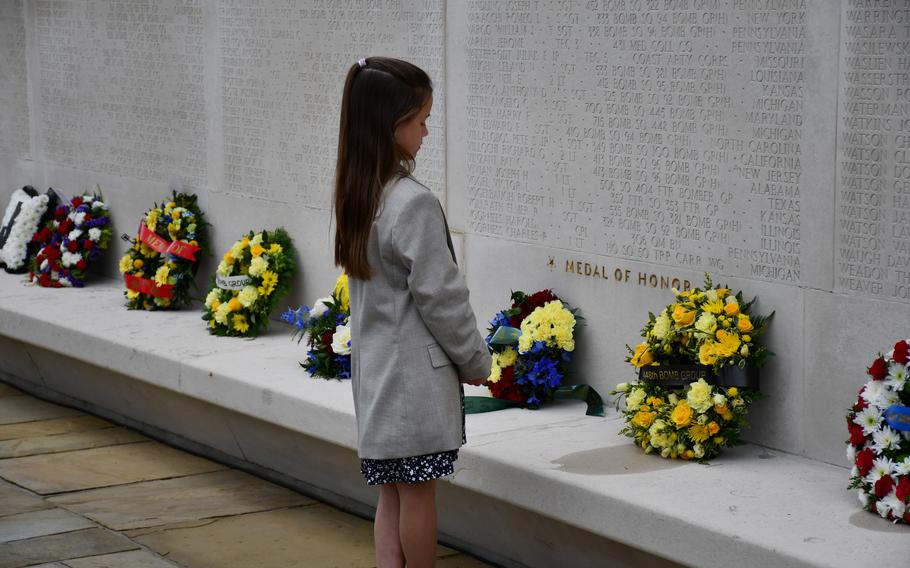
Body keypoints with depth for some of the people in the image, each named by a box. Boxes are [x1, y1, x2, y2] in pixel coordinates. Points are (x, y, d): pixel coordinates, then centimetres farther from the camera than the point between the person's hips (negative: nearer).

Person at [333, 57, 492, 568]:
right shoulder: (414, 204, -19)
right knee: (418, 493, 3)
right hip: (416, 373, -8)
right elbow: (440, 296, -17)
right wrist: (476, 359, -2)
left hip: (376, 369, 8)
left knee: (392, 492, 11)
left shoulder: (356, 195, 7)